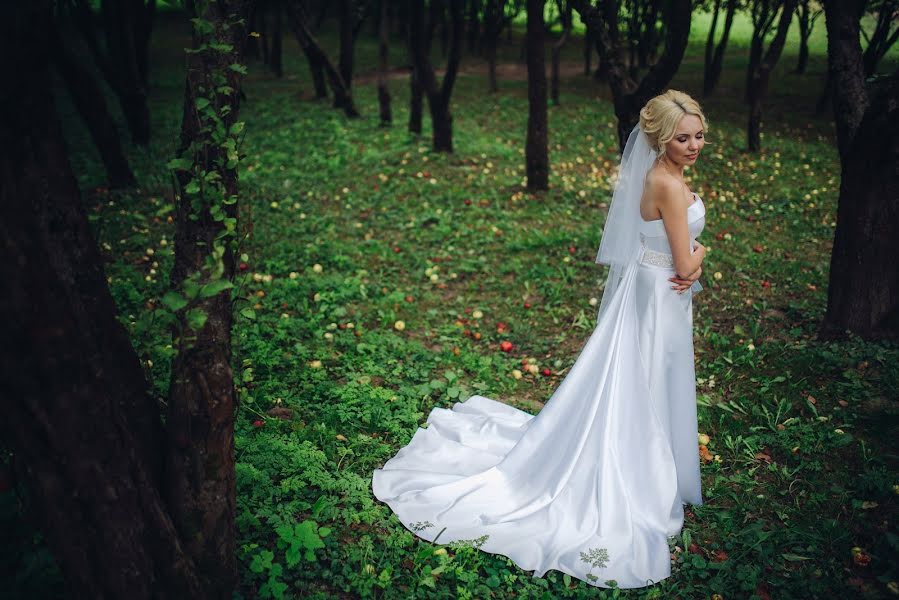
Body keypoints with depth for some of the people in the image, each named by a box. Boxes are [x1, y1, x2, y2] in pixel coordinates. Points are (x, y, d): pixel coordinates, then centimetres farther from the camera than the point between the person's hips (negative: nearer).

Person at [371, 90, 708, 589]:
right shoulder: (667, 183, -24)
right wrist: (697, 257, -1)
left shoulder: (663, 174, 5)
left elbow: (687, 247, 10)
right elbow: (685, 262, -22)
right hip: (656, 301, -9)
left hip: (657, 294, 9)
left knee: (631, 393, 21)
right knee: (637, 398, 5)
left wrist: (694, 260, -10)